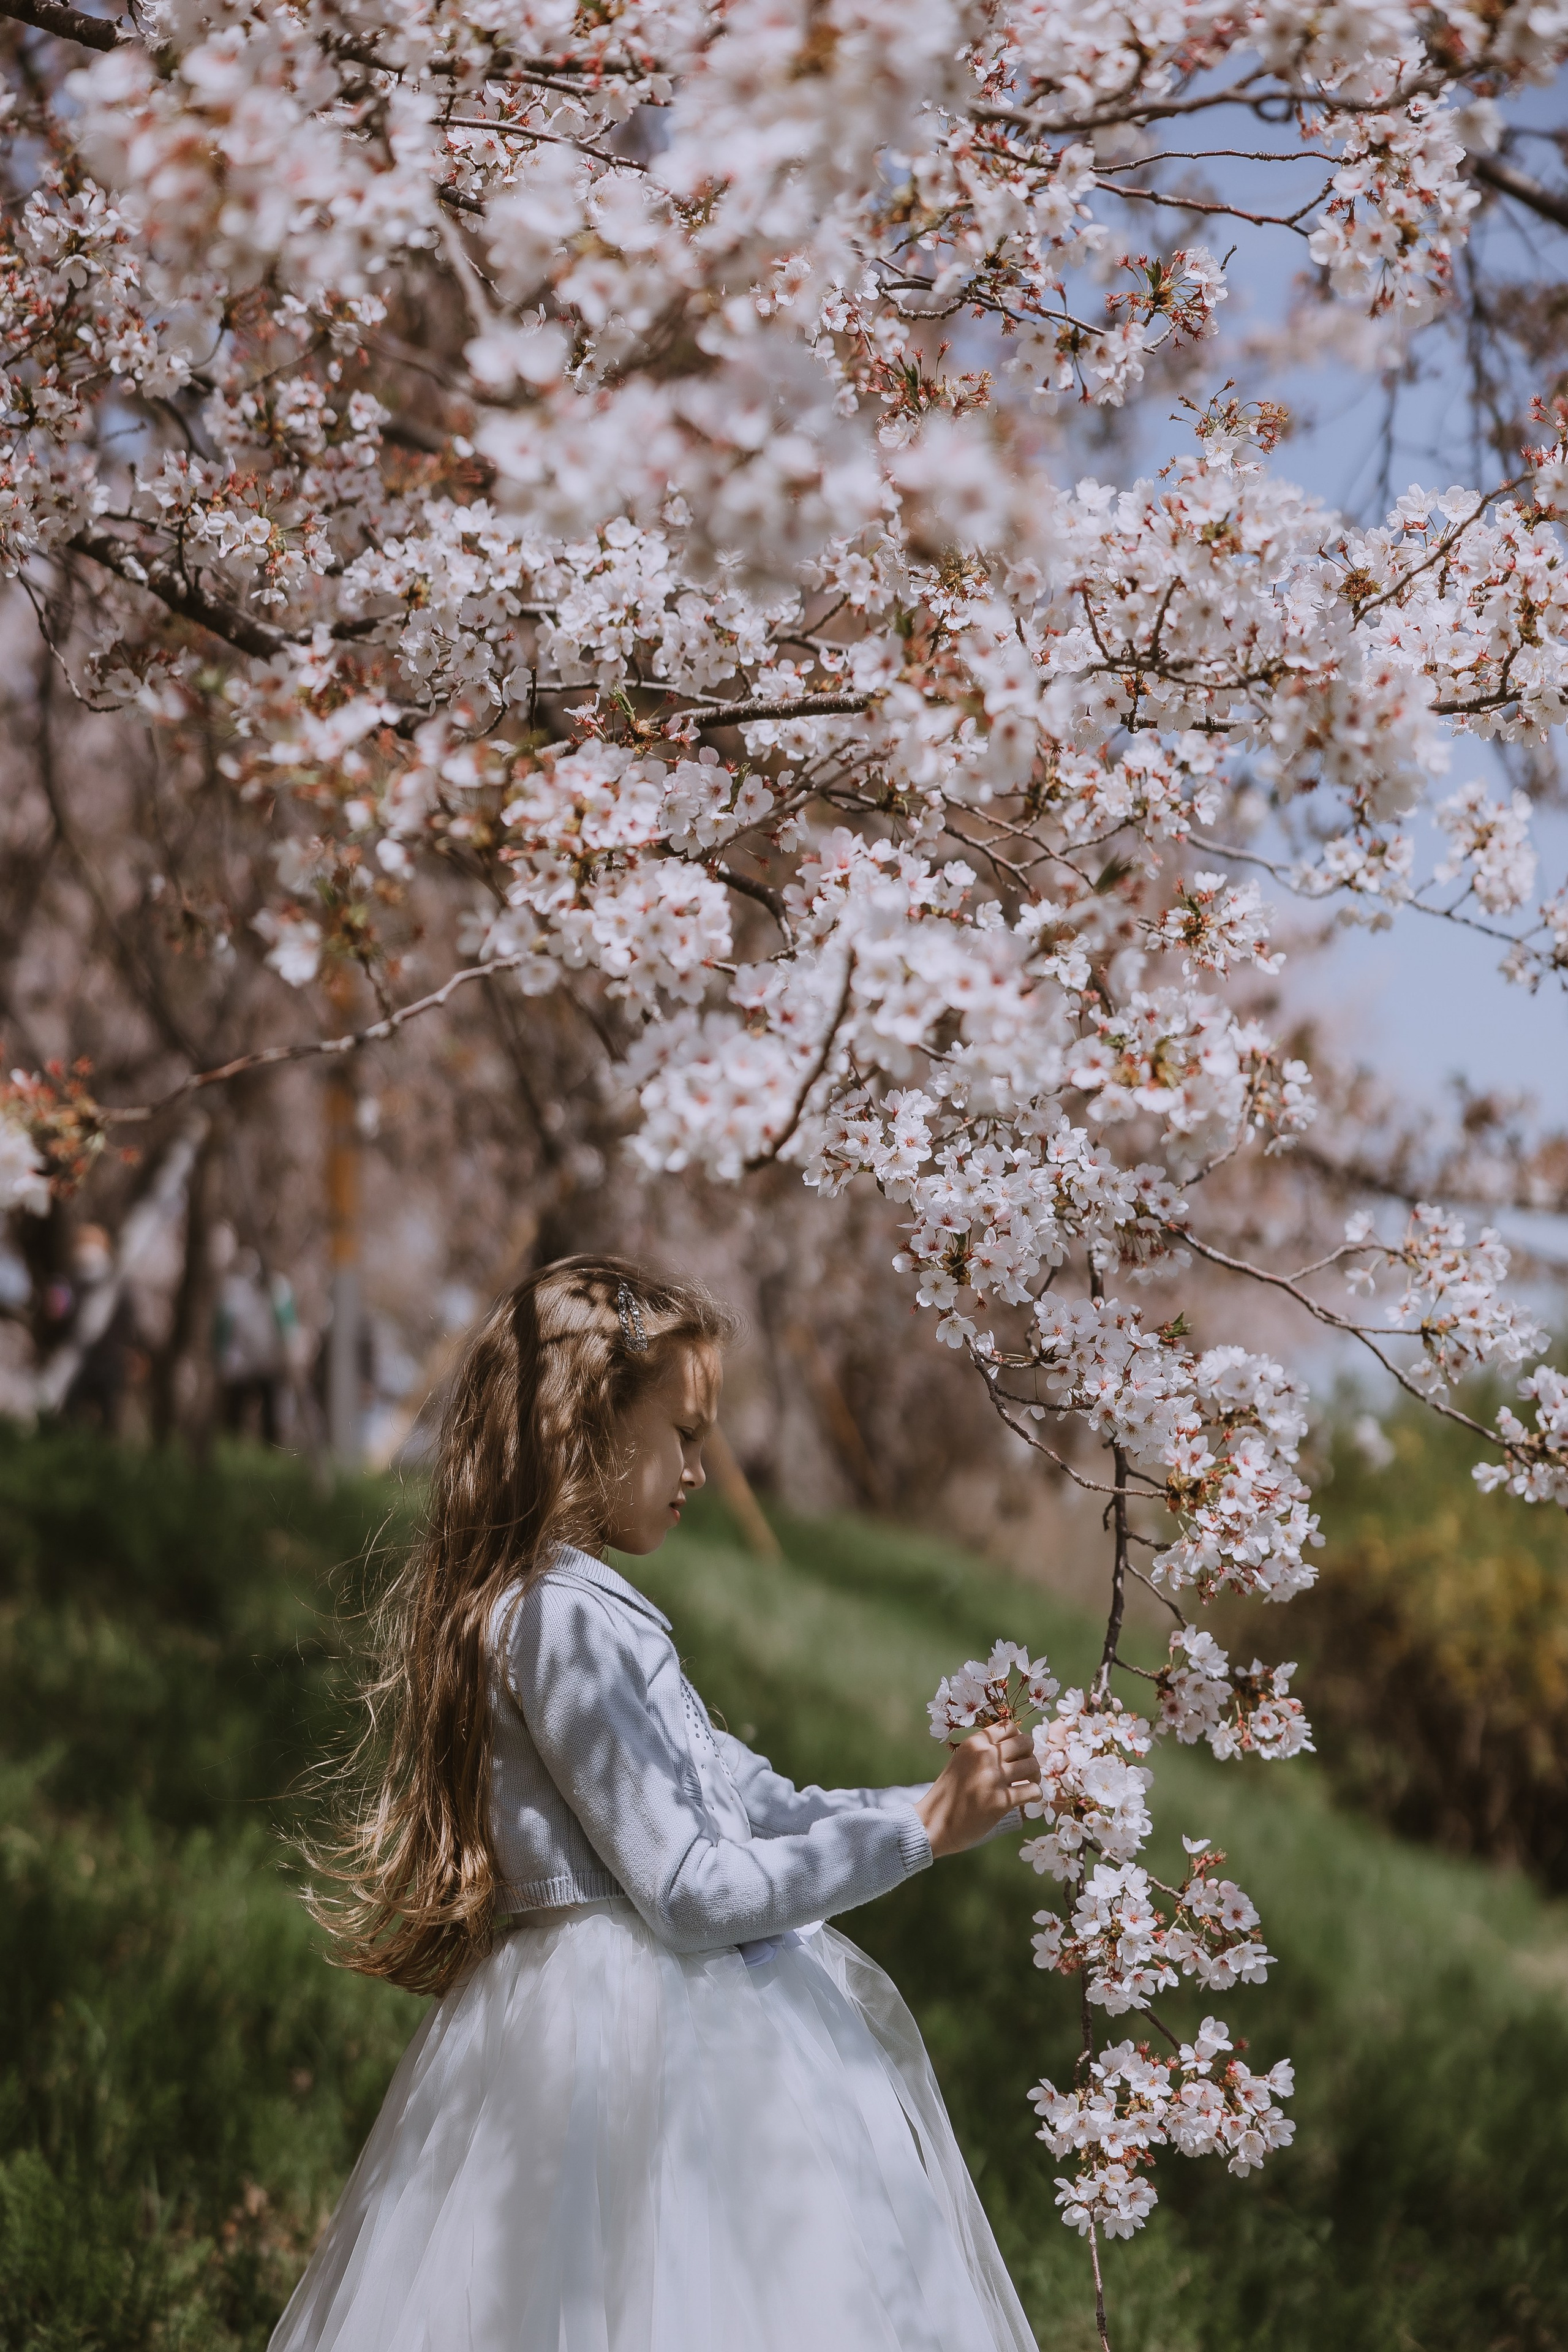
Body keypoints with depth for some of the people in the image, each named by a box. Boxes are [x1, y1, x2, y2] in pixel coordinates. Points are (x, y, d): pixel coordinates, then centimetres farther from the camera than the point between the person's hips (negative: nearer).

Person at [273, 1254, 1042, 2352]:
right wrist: (919, 1832, -12)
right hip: (644, 2042, -10)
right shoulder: (570, 1616, -17)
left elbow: (754, 1800, 15)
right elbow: (693, 1892, -18)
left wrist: (953, 1799, 7)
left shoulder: (558, 1600, 13)